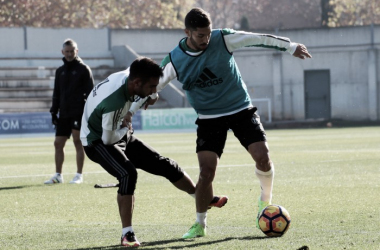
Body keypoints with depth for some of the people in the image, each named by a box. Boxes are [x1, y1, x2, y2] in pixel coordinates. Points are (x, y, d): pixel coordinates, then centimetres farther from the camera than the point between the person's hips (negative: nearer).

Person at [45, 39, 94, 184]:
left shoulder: (84, 69, 0)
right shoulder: (60, 71, 15)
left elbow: (90, 91, -3)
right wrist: (54, 111, 12)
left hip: (79, 112, -5)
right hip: (64, 113, 5)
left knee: (77, 141, -6)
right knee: (58, 143, 3)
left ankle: (79, 175, -1)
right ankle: (58, 175, 10)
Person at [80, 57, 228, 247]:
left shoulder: (127, 75, -16)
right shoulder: (113, 101, -39)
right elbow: (108, 139, -28)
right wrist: (126, 128, -11)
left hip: (117, 134, 9)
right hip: (97, 141, -8)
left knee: (164, 165, 10)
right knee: (128, 173, -33)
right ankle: (127, 234, -25)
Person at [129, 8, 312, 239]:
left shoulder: (223, 39, -13)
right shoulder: (174, 61, -12)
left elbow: (259, 39, -7)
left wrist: (291, 47, -6)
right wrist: (128, 113, -14)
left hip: (241, 109, 0)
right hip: (210, 118, 0)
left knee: (262, 156, -17)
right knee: (206, 172, -12)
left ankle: (266, 201, 12)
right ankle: (200, 224, 9)